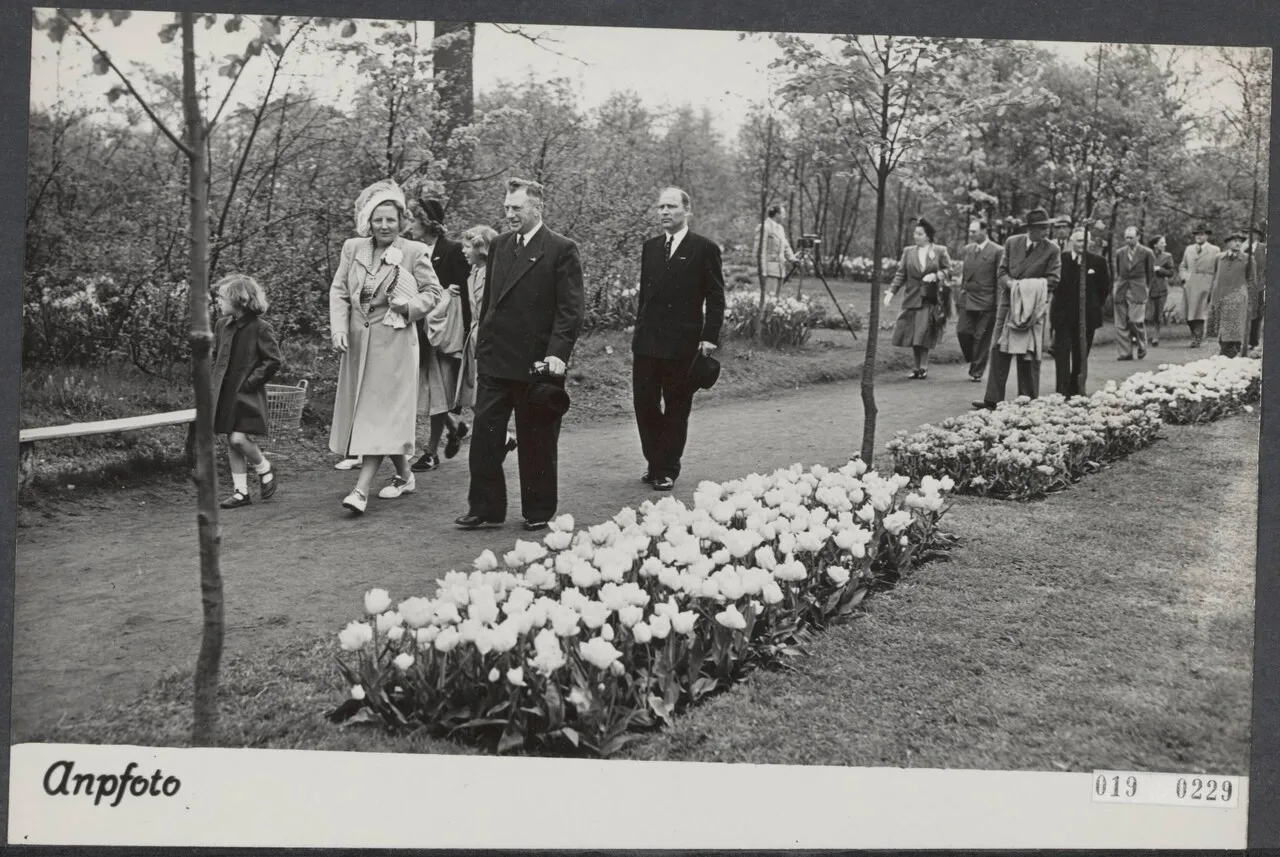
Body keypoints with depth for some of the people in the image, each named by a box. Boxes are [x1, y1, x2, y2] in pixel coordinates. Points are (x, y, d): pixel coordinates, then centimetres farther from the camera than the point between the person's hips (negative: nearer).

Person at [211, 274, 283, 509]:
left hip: (247, 394, -7)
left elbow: (273, 361, -11)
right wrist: (215, 380, 8)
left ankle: (265, 471, 11)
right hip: (225, 393, 7)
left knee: (238, 438, -16)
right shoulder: (222, 325, 9)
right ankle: (241, 491, 15)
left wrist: (250, 382, -14)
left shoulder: (260, 328, -11)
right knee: (231, 442, 7)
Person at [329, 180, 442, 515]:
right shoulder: (352, 248, 5)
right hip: (358, 341, 5)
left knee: (381, 413, -8)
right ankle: (404, 476, 29)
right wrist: (339, 329, -6)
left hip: (394, 342, -5)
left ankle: (361, 490, -11)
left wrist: (410, 306, -16)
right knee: (363, 411, 11)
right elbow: (338, 291, 6)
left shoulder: (414, 252, -4)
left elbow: (433, 292, 3)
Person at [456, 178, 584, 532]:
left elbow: (570, 309, -10)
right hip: (494, 361, 5)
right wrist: (482, 345, 13)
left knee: (537, 443, 6)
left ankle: (538, 512, 19)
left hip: (536, 363, -5)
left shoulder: (562, 250, -6)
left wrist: (558, 353, -20)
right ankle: (485, 508, 13)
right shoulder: (499, 245, 13)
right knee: (485, 436, 3)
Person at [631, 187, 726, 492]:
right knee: (644, 403, 4)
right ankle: (654, 463, 20)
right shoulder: (650, 247, 13)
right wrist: (639, 327, 13)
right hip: (647, 341, 5)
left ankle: (668, 470, 15)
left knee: (676, 408, 4)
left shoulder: (705, 249, -3)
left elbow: (715, 298, -4)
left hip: (682, 344, -5)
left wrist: (710, 337, -11)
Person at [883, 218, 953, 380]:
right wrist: (891, 291, -5)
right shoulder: (908, 252, 10)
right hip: (912, 298, 3)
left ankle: (923, 367, 1)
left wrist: (935, 275, -14)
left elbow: (948, 270, 6)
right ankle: (916, 367, 14)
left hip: (930, 299, -3)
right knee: (913, 335, 3)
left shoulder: (940, 251, 3)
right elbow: (901, 274, 7)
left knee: (923, 335, -10)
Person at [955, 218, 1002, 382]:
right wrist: (961, 289, 11)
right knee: (962, 331, -3)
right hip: (967, 299, 5)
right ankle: (973, 360, 21)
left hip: (986, 301, -5)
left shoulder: (997, 251, -6)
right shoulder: (967, 249, 12)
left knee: (981, 337, 0)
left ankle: (977, 372, 9)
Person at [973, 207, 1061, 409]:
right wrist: (1011, 283, -13)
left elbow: (1052, 280, -5)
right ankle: (993, 399, 2)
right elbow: (1002, 272, 8)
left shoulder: (1052, 250, -2)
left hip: (1033, 307, -2)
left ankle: (1028, 401, 9)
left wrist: (1028, 286, -17)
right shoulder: (1012, 243, 7)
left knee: (1029, 356, 1)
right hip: (1008, 303, 3)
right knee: (999, 351, 0)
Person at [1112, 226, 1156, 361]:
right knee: (1121, 323, -1)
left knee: (1136, 320, -14)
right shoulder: (1119, 253, 12)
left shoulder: (1147, 253, 2)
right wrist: (1116, 286, 11)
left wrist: (1147, 288, 6)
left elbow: (1151, 273, 9)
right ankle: (1125, 352, 5)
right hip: (1121, 291, 4)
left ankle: (1142, 347, 9)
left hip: (1138, 291, -4)